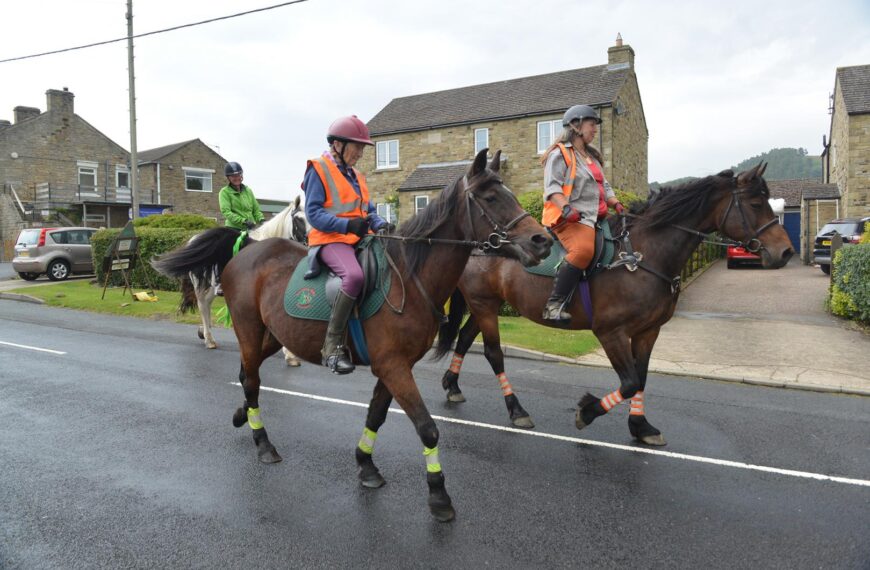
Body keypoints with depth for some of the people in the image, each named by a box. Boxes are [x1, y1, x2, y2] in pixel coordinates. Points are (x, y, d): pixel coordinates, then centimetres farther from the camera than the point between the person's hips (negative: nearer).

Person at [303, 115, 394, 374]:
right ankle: (333, 345, -29)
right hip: (330, 239, -8)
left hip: (359, 240, 8)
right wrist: (347, 225, -22)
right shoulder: (318, 170, -1)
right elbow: (313, 213, -9)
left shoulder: (356, 176, 22)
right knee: (354, 275, -36)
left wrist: (380, 224, -2)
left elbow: (369, 210, 21)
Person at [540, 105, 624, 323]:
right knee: (583, 250, -36)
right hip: (569, 219, -10)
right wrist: (567, 208, -30)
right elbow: (552, 187, -14)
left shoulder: (592, 157, 27)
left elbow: (604, 187, 27)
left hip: (595, 217, 10)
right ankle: (554, 305, -33)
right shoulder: (560, 154, -1)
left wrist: (617, 205, 9)